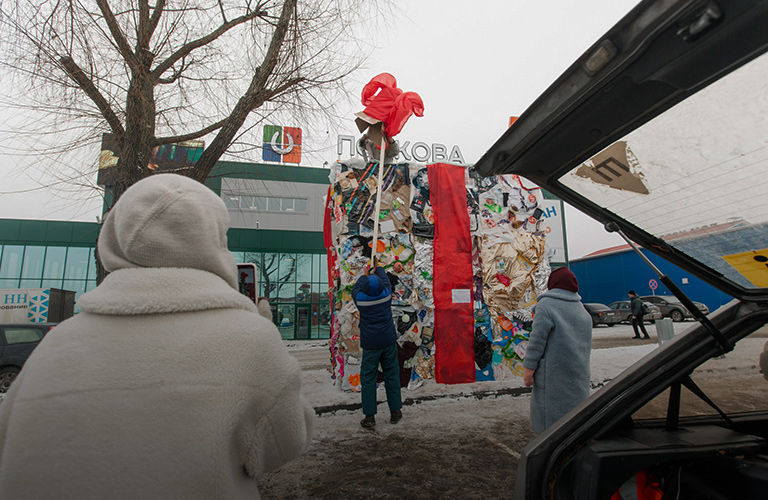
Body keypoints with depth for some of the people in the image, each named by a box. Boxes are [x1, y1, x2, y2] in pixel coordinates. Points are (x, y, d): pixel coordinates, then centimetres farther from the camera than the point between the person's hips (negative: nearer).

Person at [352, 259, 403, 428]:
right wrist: (378, 268, 32)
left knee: (368, 379, 5)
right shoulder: (386, 295, -7)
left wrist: (365, 275, 29)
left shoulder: (360, 298, -11)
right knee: (392, 376, 11)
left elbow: (356, 288, 12)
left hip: (370, 344, -2)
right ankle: (395, 412, 20)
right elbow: (386, 281, 14)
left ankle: (369, 416, 6)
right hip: (389, 342, 2)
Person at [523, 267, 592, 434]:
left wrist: (528, 368, -12)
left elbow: (537, 340, -16)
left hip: (554, 376, -8)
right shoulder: (582, 309, 13)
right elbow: (586, 344, 21)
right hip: (579, 376, 8)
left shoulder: (546, 305, -13)